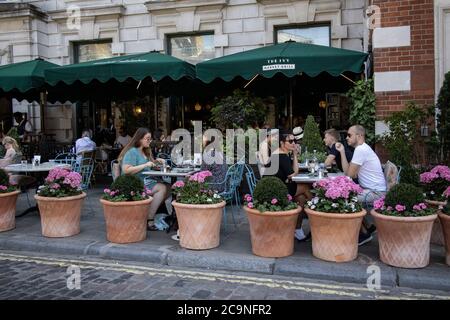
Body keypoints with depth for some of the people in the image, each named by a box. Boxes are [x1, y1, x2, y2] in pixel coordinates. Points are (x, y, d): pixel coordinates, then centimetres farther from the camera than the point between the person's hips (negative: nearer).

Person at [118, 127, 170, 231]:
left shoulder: (145, 152, 20)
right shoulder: (132, 152, -7)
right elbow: (126, 170, -18)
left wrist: (155, 162, 12)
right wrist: (145, 165, -18)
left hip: (145, 182, 8)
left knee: (168, 188, -13)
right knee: (162, 188, -26)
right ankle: (149, 220, -22)